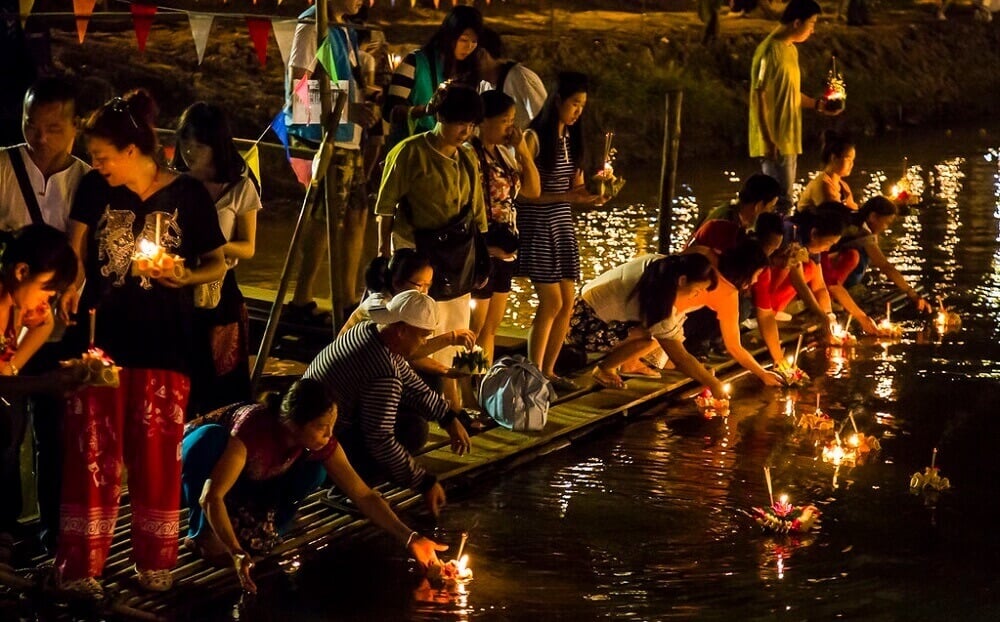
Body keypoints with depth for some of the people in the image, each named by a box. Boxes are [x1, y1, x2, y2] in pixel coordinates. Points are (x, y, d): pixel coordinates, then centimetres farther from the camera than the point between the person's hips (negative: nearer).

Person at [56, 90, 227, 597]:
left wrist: (187, 276, -19)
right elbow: (76, 249, 7)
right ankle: (80, 565, 9)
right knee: (93, 451, 2)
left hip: (163, 341, -1)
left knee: (157, 453, 6)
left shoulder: (188, 194, -5)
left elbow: (218, 264, 1)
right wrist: (71, 286, -13)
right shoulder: (95, 189, 0)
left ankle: (154, 562, 20)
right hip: (101, 336, 1)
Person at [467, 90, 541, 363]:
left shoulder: (503, 152, 12)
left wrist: (521, 148, 2)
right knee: (473, 329, -4)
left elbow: (533, 190, 11)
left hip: (504, 251, 9)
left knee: (491, 327, 14)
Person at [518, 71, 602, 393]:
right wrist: (566, 196, -21)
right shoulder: (534, 137, -12)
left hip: (563, 224, 7)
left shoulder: (571, 137, 10)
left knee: (567, 302, 6)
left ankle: (548, 371, 18)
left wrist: (589, 194, -9)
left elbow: (576, 186, 12)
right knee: (551, 302, -8)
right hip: (537, 225, -7)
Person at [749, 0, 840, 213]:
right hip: (775, 141, -9)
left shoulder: (791, 49, 13)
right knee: (780, 201, -10)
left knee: (783, 198, 12)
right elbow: (758, 95, -18)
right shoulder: (771, 50, -16)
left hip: (789, 139, 9)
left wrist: (818, 105, 16)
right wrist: (769, 140, -21)